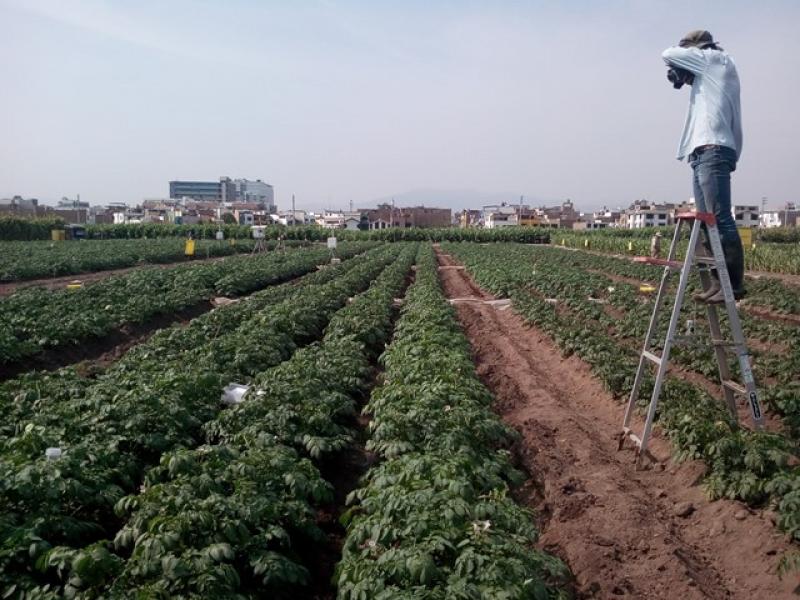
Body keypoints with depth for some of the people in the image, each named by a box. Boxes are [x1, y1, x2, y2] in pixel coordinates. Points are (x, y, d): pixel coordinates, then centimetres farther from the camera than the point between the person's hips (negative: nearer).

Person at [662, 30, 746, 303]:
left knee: (720, 220, -14)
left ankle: (734, 283, -14)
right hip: (703, 153, 10)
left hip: (713, 151, -10)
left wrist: (683, 58, 20)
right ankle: (719, 282, 6)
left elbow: (669, 55, 5)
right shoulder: (710, 73, 27)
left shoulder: (716, 59, 5)